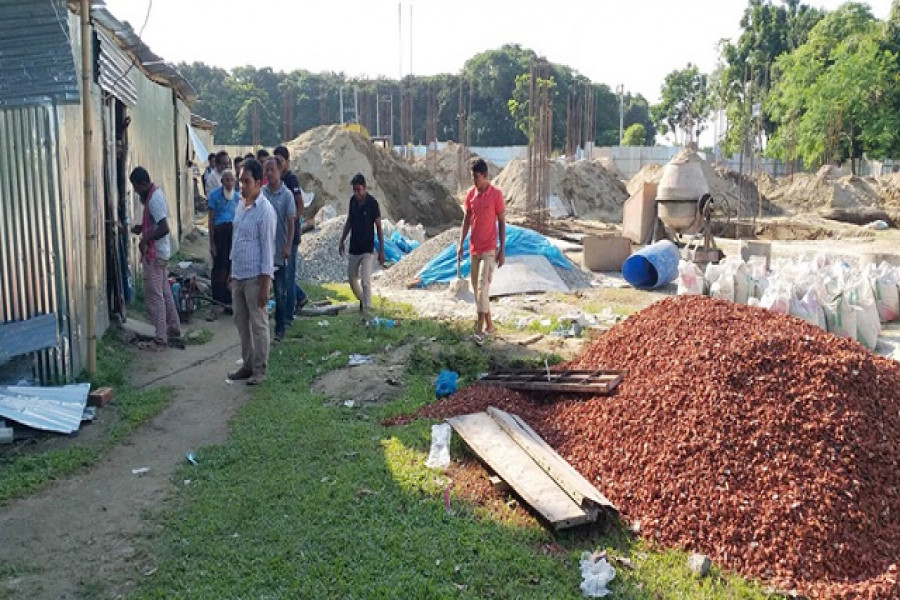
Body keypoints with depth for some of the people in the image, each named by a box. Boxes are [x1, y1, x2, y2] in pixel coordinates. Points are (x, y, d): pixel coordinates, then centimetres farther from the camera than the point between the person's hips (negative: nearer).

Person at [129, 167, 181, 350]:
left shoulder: (154, 199, -20)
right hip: (161, 252, 10)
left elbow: (164, 228, -27)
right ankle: (173, 328, 28)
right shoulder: (155, 194, 11)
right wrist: (142, 227, 9)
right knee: (165, 292, 18)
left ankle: (160, 340, -2)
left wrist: (145, 239, -16)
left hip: (154, 254, -10)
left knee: (155, 296, -5)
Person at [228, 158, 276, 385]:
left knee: (258, 324, 2)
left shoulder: (265, 211, -14)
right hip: (238, 275, 8)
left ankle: (260, 369, 13)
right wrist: (232, 272, 18)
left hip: (255, 277, -8)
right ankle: (247, 364, 26)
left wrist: (265, 285, -18)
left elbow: (268, 248, -16)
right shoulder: (240, 206, 10)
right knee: (241, 322, 14)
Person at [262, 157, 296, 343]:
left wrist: (288, 247, -14)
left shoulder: (286, 195, -6)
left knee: (280, 292, 5)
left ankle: (280, 329, 15)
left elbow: (291, 222, -7)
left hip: (279, 251, -3)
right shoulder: (261, 193, 2)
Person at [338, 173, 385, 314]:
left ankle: (366, 311, -7)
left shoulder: (372, 203, -14)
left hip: (367, 250, -6)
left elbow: (379, 227, -9)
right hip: (354, 248, 6)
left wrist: (382, 250, -10)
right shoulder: (353, 200, 0)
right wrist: (342, 241, 13)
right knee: (352, 278, 16)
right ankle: (362, 300, 39)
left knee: (365, 281, -11)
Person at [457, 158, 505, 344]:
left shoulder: (496, 194, -9)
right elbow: (466, 220, 11)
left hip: (489, 250, -6)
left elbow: (502, 222, -6)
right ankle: (489, 325, 22)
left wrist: (502, 250, -8)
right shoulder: (470, 194, 5)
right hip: (474, 249, 6)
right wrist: (460, 244, 6)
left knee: (483, 287, -13)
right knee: (477, 288, 10)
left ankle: (480, 329, -10)